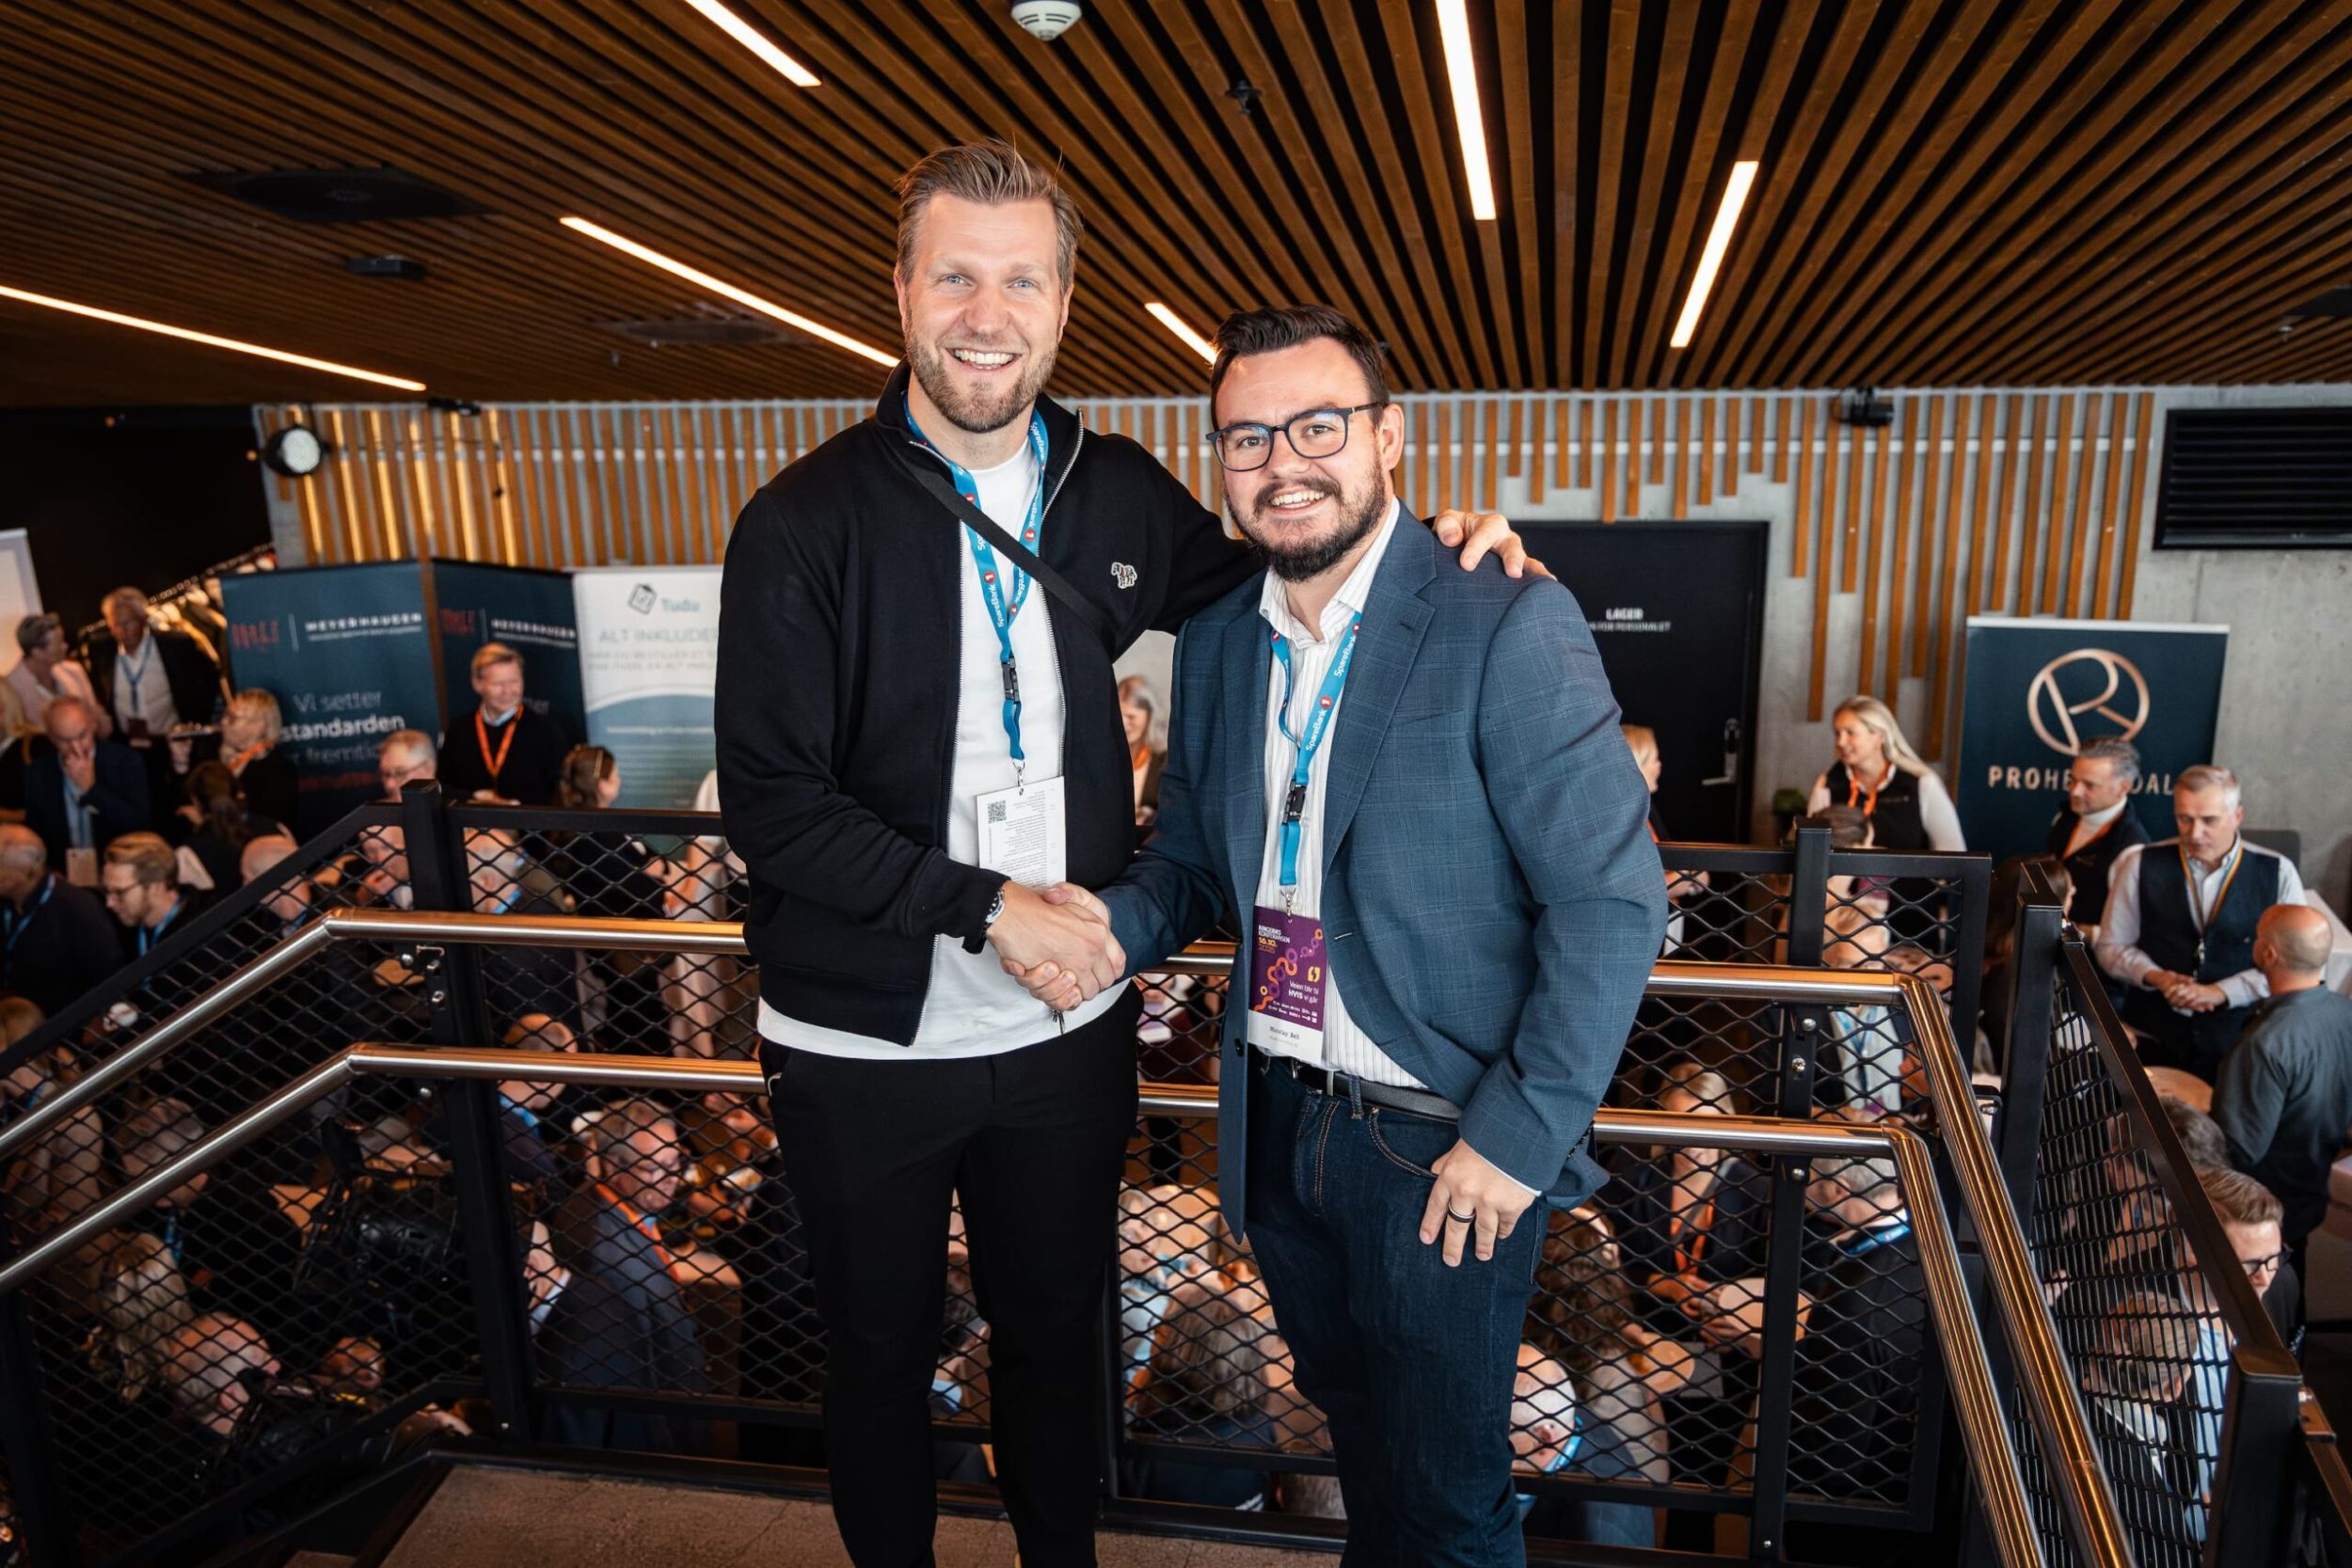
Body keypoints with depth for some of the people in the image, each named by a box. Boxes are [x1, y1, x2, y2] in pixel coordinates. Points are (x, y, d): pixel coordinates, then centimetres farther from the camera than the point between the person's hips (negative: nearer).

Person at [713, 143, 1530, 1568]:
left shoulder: (1117, 493, -1)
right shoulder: (806, 523, -12)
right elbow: (770, 803, -14)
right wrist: (985, 905, -20)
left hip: (1068, 1027, 3)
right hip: (868, 1038, -2)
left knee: (1057, 1339, 22)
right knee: (883, 1352, 19)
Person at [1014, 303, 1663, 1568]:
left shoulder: (1509, 629, -17)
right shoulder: (1216, 641, 3)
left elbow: (1613, 900, -17)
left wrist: (1517, 1137, -17)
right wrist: (1116, 927, -9)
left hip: (1444, 1144, -5)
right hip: (1275, 1121, 6)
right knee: (1351, 1424, 27)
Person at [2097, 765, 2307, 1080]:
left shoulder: (2277, 873, -4)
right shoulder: (2141, 865, -4)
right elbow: (2111, 947, 2)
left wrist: (2220, 992, -15)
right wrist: (2156, 977, -16)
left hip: (2239, 1042, 0)